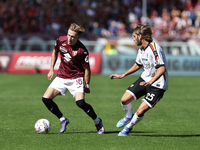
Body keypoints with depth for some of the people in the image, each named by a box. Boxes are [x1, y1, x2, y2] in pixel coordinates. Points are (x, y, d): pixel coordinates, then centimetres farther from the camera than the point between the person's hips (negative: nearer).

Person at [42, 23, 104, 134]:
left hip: (77, 78, -5)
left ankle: (97, 121, 1)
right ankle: (63, 120, 14)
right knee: (46, 99, -8)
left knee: (80, 103, -25)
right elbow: (55, 52, 13)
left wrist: (87, 86, -7)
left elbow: (87, 69, -12)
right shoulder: (61, 41, -9)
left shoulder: (82, 51, -23)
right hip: (61, 77, 5)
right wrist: (52, 69, 10)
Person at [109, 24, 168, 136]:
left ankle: (128, 127, 19)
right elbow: (138, 65, 25)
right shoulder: (142, 50, 6)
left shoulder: (154, 48, -24)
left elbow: (162, 68, -31)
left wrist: (150, 81, -41)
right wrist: (123, 75, 26)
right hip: (145, 79, 8)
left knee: (140, 112, -10)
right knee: (125, 99, -2)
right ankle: (129, 116, 30)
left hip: (157, 85, -8)